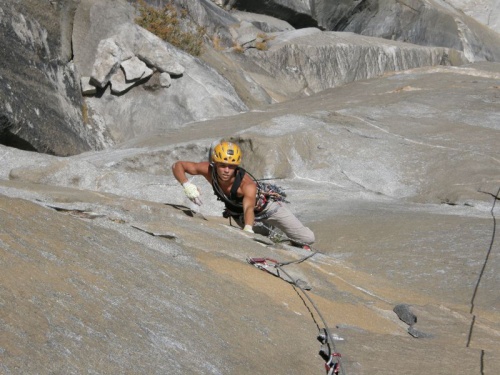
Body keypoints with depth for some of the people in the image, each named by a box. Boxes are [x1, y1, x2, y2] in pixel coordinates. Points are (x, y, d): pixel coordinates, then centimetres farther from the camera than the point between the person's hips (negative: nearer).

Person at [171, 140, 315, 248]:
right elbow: (177, 165, -28)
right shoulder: (209, 170, -32)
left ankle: (299, 244, 28)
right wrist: (186, 185, -48)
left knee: (308, 238, -6)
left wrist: (248, 228, -79)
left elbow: (249, 208, -58)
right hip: (237, 211, 4)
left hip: (266, 205, -4)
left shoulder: (248, 185, -43)